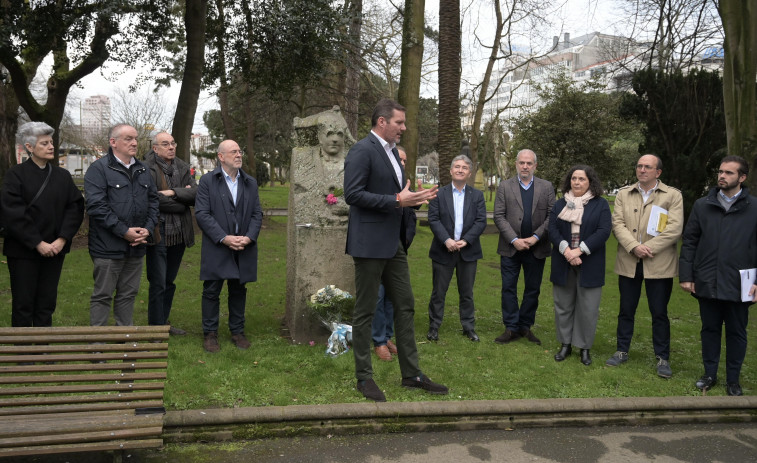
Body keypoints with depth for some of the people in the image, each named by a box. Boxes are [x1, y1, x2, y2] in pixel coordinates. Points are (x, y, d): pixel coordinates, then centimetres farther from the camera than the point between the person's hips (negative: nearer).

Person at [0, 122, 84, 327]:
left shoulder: (62, 175, 8)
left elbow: (75, 207, 3)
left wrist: (62, 239, -9)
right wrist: (37, 244, -15)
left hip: (55, 249, 4)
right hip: (23, 251, -3)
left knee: (47, 304, 9)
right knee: (23, 304, 3)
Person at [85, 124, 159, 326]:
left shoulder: (142, 169, 13)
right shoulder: (99, 169, -8)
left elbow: (153, 200, 14)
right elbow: (96, 206, -17)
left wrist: (148, 228, -2)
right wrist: (124, 231, -18)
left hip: (136, 245, 6)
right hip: (108, 247, -6)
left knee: (128, 294, 15)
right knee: (102, 295, 3)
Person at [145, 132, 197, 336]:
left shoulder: (182, 167, 10)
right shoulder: (147, 169, -10)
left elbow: (195, 194, -2)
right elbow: (154, 200, -19)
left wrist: (173, 192, -17)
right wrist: (182, 202, -7)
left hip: (179, 234, 6)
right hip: (158, 233, -6)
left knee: (169, 282, 16)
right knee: (158, 284, -2)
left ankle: (163, 322, 28)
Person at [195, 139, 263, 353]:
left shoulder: (250, 183, 10)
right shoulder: (207, 181, -2)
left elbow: (257, 213, 8)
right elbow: (202, 214, -9)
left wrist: (249, 237, -9)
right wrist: (224, 238, -16)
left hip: (244, 248, 3)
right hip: (216, 248, -3)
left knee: (239, 291, 12)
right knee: (211, 291, 4)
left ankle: (237, 331, 24)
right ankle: (210, 333, 16)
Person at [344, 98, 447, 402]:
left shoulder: (391, 151, 16)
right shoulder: (362, 150, -13)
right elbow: (352, 194, -21)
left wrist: (414, 198, 4)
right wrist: (397, 200, -22)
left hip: (393, 243, 9)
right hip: (369, 243, -9)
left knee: (405, 307, 11)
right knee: (365, 312, 2)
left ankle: (411, 374, 21)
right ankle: (364, 377, 14)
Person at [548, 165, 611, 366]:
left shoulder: (601, 204, 2)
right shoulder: (560, 204, 9)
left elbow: (604, 231, -9)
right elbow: (552, 229, -1)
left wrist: (580, 250, -18)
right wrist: (565, 250, -17)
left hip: (589, 265, -2)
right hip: (563, 264, 3)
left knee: (588, 308, 2)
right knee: (563, 306, 8)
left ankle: (585, 348, 14)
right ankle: (565, 344, 19)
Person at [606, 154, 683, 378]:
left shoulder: (673, 195, 1)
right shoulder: (623, 194, 8)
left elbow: (674, 228, -9)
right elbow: (617, 223, -2)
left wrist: (649, 248, -16)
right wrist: (634, 246, -16)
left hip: (659, 264, -2)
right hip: (628, 263, 3)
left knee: (659, 313, 5)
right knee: (626, 310, 12)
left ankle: (662, 358, 17)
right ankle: (622, 351, 25)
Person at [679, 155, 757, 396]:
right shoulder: (702, 205, 5)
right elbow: (689, 242, 5)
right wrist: (686, 275, 0)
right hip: (707, 283, 2)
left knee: (736, 332, 11)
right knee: (710, 329, 13)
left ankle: (733, 380, 25)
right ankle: (710, 374, 28)